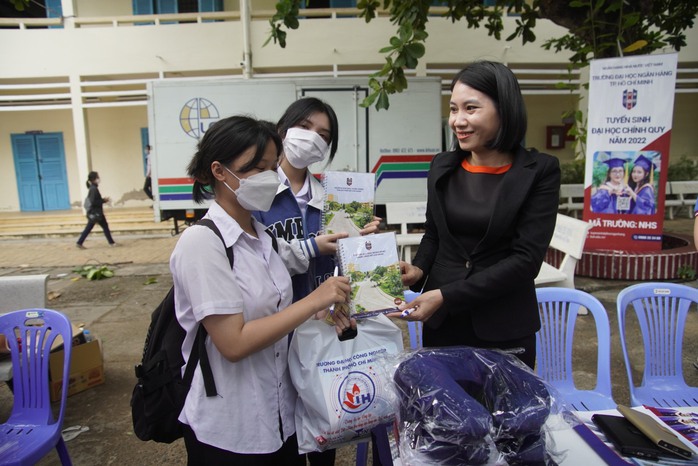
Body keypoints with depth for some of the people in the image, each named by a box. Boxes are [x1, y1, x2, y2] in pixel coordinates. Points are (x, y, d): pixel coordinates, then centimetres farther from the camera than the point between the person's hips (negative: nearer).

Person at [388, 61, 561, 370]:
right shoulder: (442, 166, 2)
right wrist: (418, 268, -8)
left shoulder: (539, 170, -9)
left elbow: (526, 258, -15)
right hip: (440, 322, 3)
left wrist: (447, 295, -21)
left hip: (505, 330, -3)